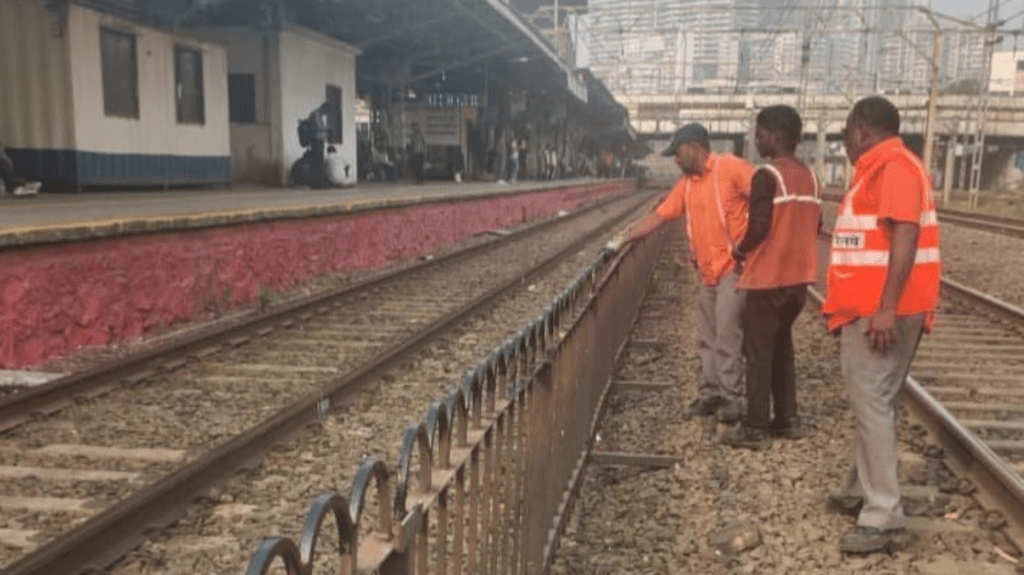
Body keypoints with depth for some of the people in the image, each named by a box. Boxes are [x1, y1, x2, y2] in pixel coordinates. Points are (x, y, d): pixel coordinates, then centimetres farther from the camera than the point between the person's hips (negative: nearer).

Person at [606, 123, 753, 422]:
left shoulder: (730, 168, -10)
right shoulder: (686, 184, 13)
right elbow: (658, 215, 14)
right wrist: (622, 239, 9)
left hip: (733, 266, -8)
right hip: (707, 272, 8)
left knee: (727, 334, -8)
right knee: (707, 338, 10)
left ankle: (732, 399, 1)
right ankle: (709, 394, 19)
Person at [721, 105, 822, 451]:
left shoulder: (767, 176, -15)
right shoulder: (808, 177, 10)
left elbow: (759, 226, -21)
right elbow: (815, 225, 14)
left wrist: (740, 250, -3)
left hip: (768, 277, -8)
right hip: (797, 276, 8)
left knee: (758, 353, 0)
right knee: (781, 348, 19)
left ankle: (756, 429, 5)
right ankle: (787, 419, 23)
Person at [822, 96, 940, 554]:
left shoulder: (895, 166, -13)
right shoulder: (880, 169, 18)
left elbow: (905, 238, -23)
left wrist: (886, 308, -28)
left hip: (881, 310, -10)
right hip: (868, 307, 10)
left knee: (872, 405, -9)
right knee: (868, 402, 15)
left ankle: (884, 519, -6)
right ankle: (860, 492, 26)